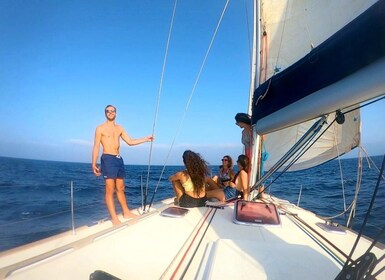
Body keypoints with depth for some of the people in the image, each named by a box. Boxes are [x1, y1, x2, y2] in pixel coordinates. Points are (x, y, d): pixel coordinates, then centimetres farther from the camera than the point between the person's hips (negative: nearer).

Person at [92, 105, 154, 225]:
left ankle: (126, 212, 22)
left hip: (119, 159, 6)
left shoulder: (119, 128, 16)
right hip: (107, 159, -6)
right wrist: (94, 164, -10)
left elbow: (130, 141, 15)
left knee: (120, 188, 13)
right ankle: (114, 218, -4)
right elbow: (96, 147, -3)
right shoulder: (100, 128, 1)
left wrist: (145, 139, 8)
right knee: (110, 189, -6)